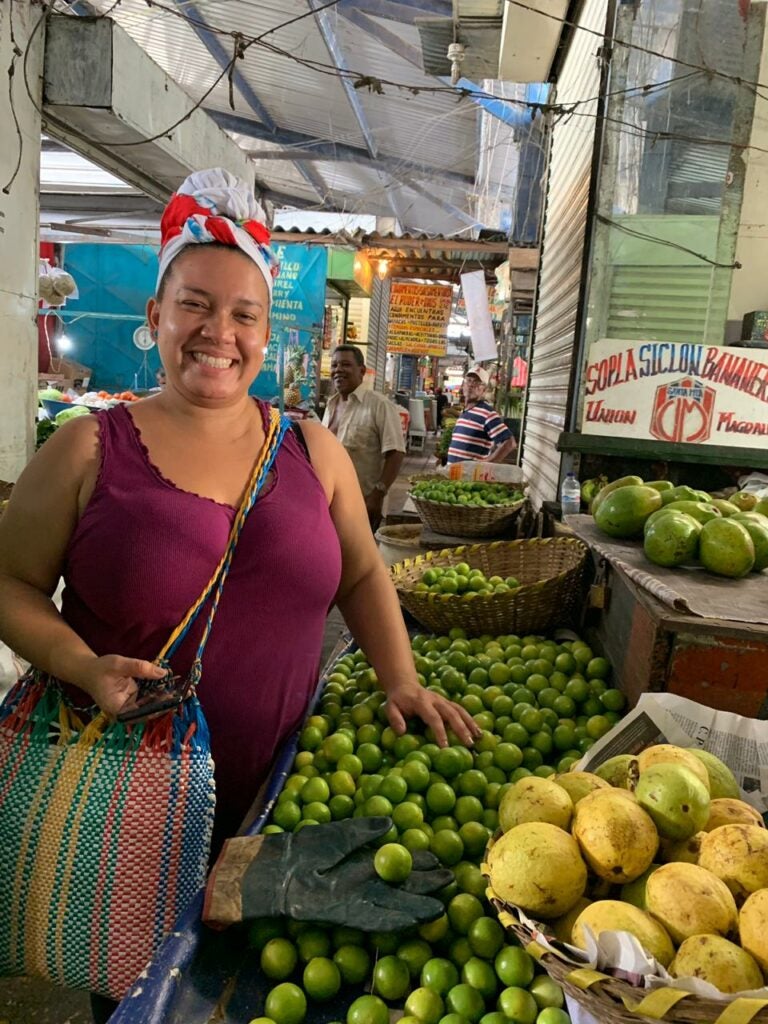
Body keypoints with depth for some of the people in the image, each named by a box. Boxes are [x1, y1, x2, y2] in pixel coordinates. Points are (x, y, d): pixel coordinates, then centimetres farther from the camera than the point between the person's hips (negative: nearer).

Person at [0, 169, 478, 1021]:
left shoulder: (311, 450, 1)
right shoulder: (89, 450, -7)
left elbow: (362, 574, 9)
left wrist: (401, 680, -1)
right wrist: (86, 668, -17)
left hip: (276, 785, 3)